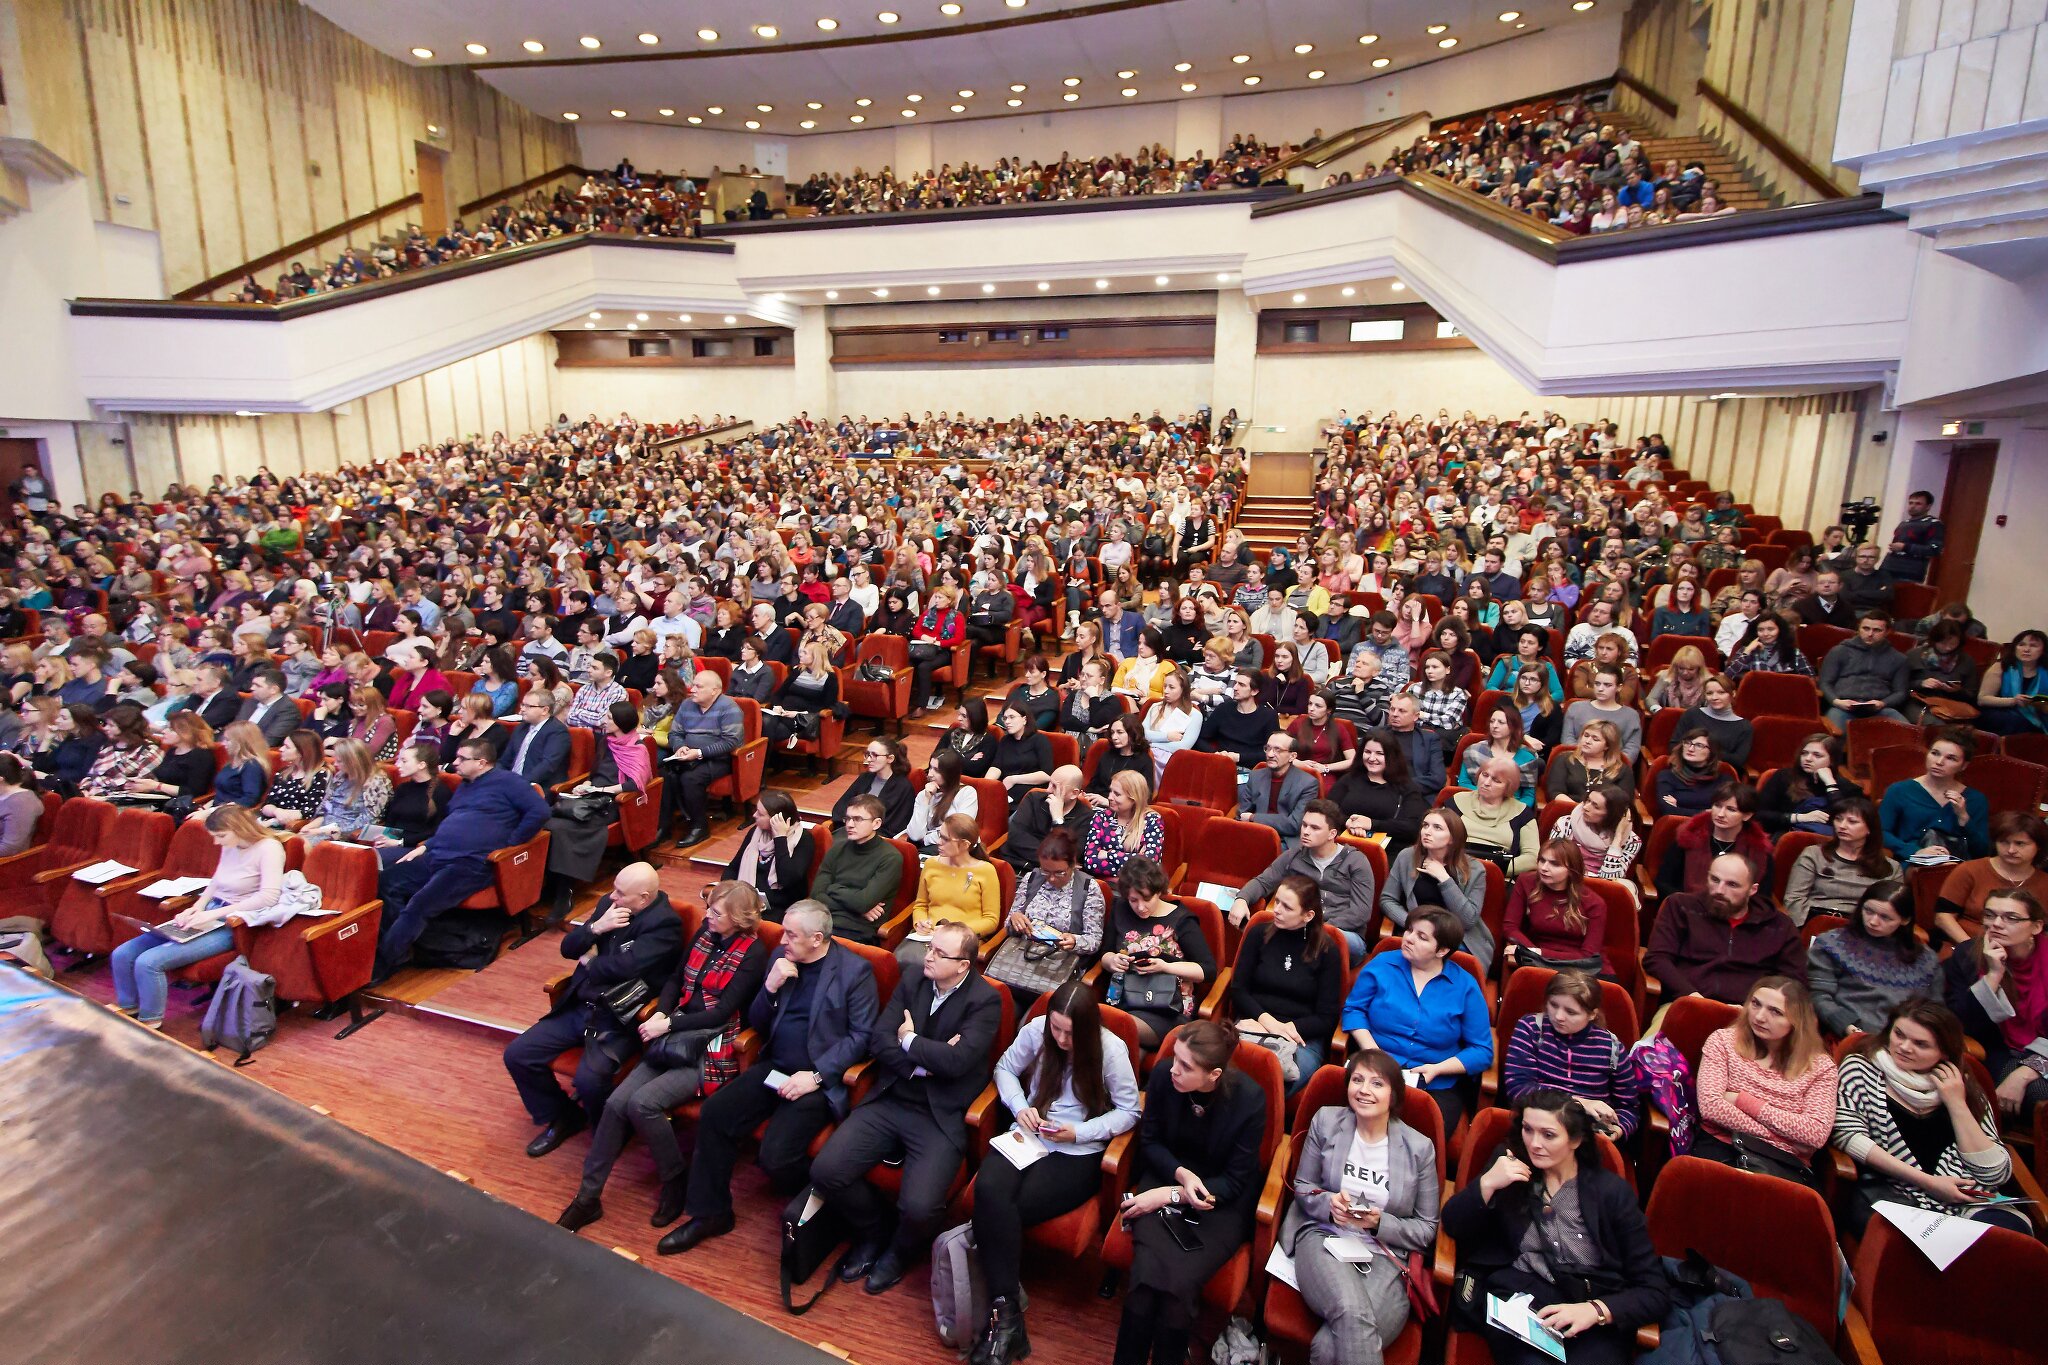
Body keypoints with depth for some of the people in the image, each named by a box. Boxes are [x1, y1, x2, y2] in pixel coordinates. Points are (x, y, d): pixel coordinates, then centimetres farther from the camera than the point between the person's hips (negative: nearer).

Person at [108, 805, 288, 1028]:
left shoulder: (268, 848, -17)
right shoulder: (230, 847, 9)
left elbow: (269, 897, -27)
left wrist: (214, 913, -25)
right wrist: (195, 909, 1)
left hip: (229, 925, -9)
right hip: (209, 916, 9)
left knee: (148, 962, -19)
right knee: (123, 954, 4)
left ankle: (150, 1023, 3)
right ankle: (127, 1008, 27)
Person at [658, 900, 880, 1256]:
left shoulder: (855, 970, -10)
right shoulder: (781, 958, 7)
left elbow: (861, 1035, -12)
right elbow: (756, 1024, 11)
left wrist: (816, 1076, -19)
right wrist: (770, 987, -9)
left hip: (819, 1078, -6)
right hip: (774, 1067, 6)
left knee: (775, 1155, -22)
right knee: (713, 1113, -12)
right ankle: (710, 1213, 8)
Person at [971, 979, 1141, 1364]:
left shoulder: (1111, 1050, -12)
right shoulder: (1036, 1030, -4)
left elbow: (1129, 1112, -4)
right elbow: (1005, 1069, 12)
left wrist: (1079, 1132, -15)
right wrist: (1020, 1107, -7)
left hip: (1078, 1153, -3)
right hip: (1028, 1134, 4)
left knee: (999, 1210, -27)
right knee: (989, 1189, -30)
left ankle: (1001, 1314, -9)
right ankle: (1007, 1315, -23)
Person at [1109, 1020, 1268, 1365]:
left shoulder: (1250, 1100, -21)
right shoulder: (1163, 1075, -15)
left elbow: (1236, 1182, -12)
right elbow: (1149, 1142, 1)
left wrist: (1171, 1195, -18)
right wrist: (1181, 1173, -18)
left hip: (1222, 1200, -1)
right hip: (1167, 1176, 2)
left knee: (1180, 1278, -25)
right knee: (1149, 1269, -25)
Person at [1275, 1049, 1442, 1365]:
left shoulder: (1419, 1148, 4)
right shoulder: (1325, 1121, 6)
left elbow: (1427, 1230, 8)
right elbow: (1302, 1186, 13)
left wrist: (1380, 1223, -9)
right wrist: (1328, 1203, -10)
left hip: (1385, 1258, -1)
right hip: (1324, 1236, 1)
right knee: (1351, 1313, -35)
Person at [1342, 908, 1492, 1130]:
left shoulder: (1465, 986, 3)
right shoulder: (1382, 964, 5)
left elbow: (1482, 1052, 4)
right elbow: (1353, 1009, 8)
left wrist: (1437, 1069, -9)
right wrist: (1372, 1052, -8)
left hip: (1437, 1085, 0)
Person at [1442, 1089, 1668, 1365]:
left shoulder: (1612, 1191, 4)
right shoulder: (1509, 1164, 10)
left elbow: (1656, 1291, 2)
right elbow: (1453, 1226, 6)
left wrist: (1596, 1310, -15)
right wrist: (1487, 1183, -11)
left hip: (1596, 1323, 1)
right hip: (1517, 1301, 0)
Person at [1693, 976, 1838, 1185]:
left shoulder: (1820, 1066, 12)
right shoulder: (1723, 1040, 9)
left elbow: (1817, 1134, -2)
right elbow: (1710, 1106, -4)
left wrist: (1744, 1101, -4)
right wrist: (1781, 1136, -5)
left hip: (1784, 1163, 0)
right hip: (1720, 1149, 0)